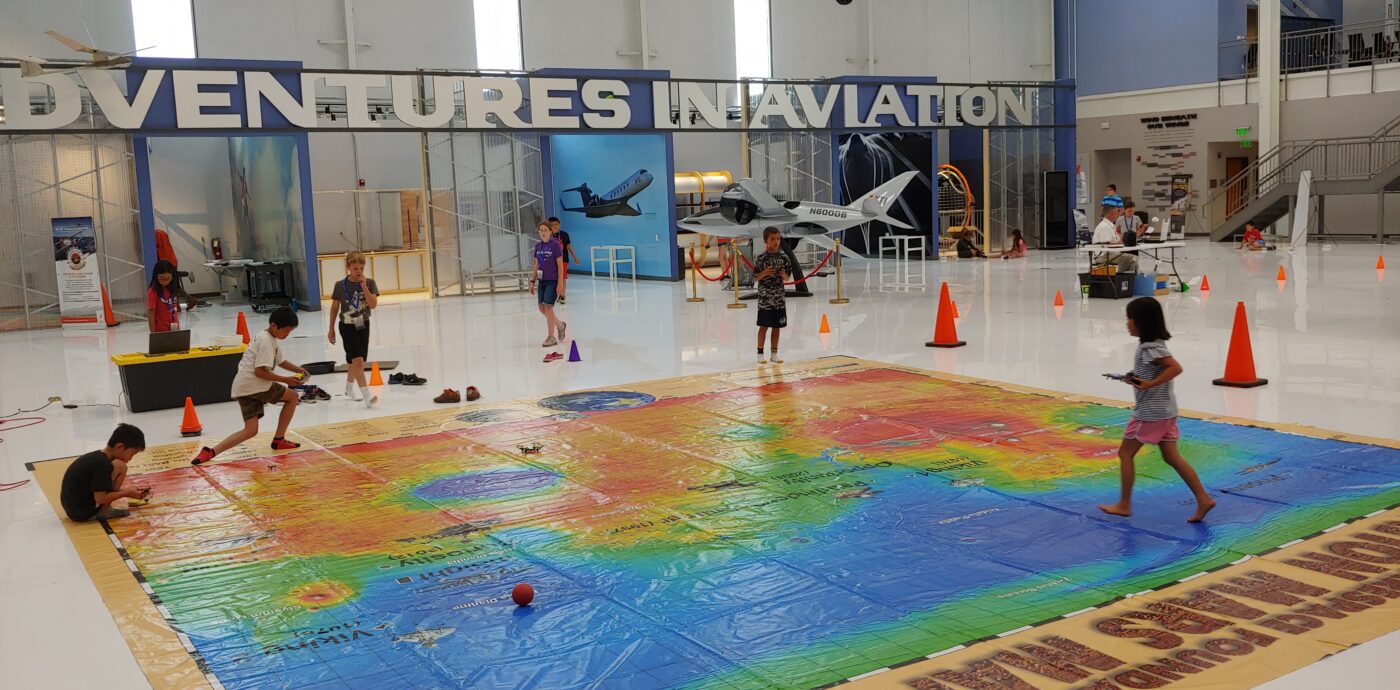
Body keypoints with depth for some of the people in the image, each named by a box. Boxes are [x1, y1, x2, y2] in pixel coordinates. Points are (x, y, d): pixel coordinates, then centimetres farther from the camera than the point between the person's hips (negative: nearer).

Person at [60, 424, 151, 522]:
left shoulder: (96, 457, 11)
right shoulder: (101, 463, -19)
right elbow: (100, 498, -21)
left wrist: (129, 491, 11)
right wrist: (127, 493, -8)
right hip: (84, 512, -10)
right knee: (119, 466, -13)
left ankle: (102, 511, 9)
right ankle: (102, 513, -8)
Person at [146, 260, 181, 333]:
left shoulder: (172, 289, 5)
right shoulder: (153, 291, -12)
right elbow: (151, 314, -12)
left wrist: (178, 329, 12)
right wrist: (153, 333, -13)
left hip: (174, 330, 6)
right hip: (161, 331, -6)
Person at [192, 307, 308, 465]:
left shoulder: (269, 339, 18)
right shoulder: (266, 341, -14)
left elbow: (280, 362, 30)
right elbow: (260, 371, -20)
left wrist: (298, 369, 14)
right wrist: (285, 380, -16)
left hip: (242, 388, 9)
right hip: (253, 385, -9)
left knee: (250, 430, 2)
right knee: (292, 396, 6)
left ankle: (211, 452, -12)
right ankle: (279, 440, 11)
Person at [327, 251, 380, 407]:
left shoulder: (369, 283, -6)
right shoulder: (340, 286, -9)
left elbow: (373, 305, -16)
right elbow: (334, 308, 1)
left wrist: (364, 287, -24)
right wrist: (331, 329, 5)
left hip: (363, 325, 3)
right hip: (347, 326, -3)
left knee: (354, 360, 17)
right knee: (358, 360, -15)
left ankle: (349, 389, 40)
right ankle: (366, 396, -20)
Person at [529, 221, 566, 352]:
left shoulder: (555, 245, -10)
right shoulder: (538, 247, 8)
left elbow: (560, 266, -10)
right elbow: (536, 266, 15)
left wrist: (559, 284, -14)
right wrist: (532, 281, 10)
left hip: (552, 281, -6)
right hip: (542, 281, 7)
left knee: (548, 307, -9)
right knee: (542, 308, 7)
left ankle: (551, 337, 2)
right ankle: (560, 325, 30)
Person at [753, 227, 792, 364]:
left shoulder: (783, 258, 3)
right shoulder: (761, 258, -8)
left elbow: (787, 276, 11)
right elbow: (754, 278, -6)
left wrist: (784, 275, -11)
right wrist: (764, 273, -23)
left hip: (779, 297, 4)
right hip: (765, 297, -4)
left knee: (777, 326, 8)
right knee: (764, 326, 1)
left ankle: (774, 353, 18)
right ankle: (760, 353, 11)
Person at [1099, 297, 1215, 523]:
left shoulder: (1150, 348, -19)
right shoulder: (1153, 344, 11)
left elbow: (1175, 368, -28)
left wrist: (1149, 384, -28)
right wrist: (1136, 378, 6)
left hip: (1151, 411, -10)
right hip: (1164, 410, 10)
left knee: (1125, 453, 2)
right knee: (1171, 456, 11)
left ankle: (1124, 505, 9)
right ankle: (1203, 499, 7)